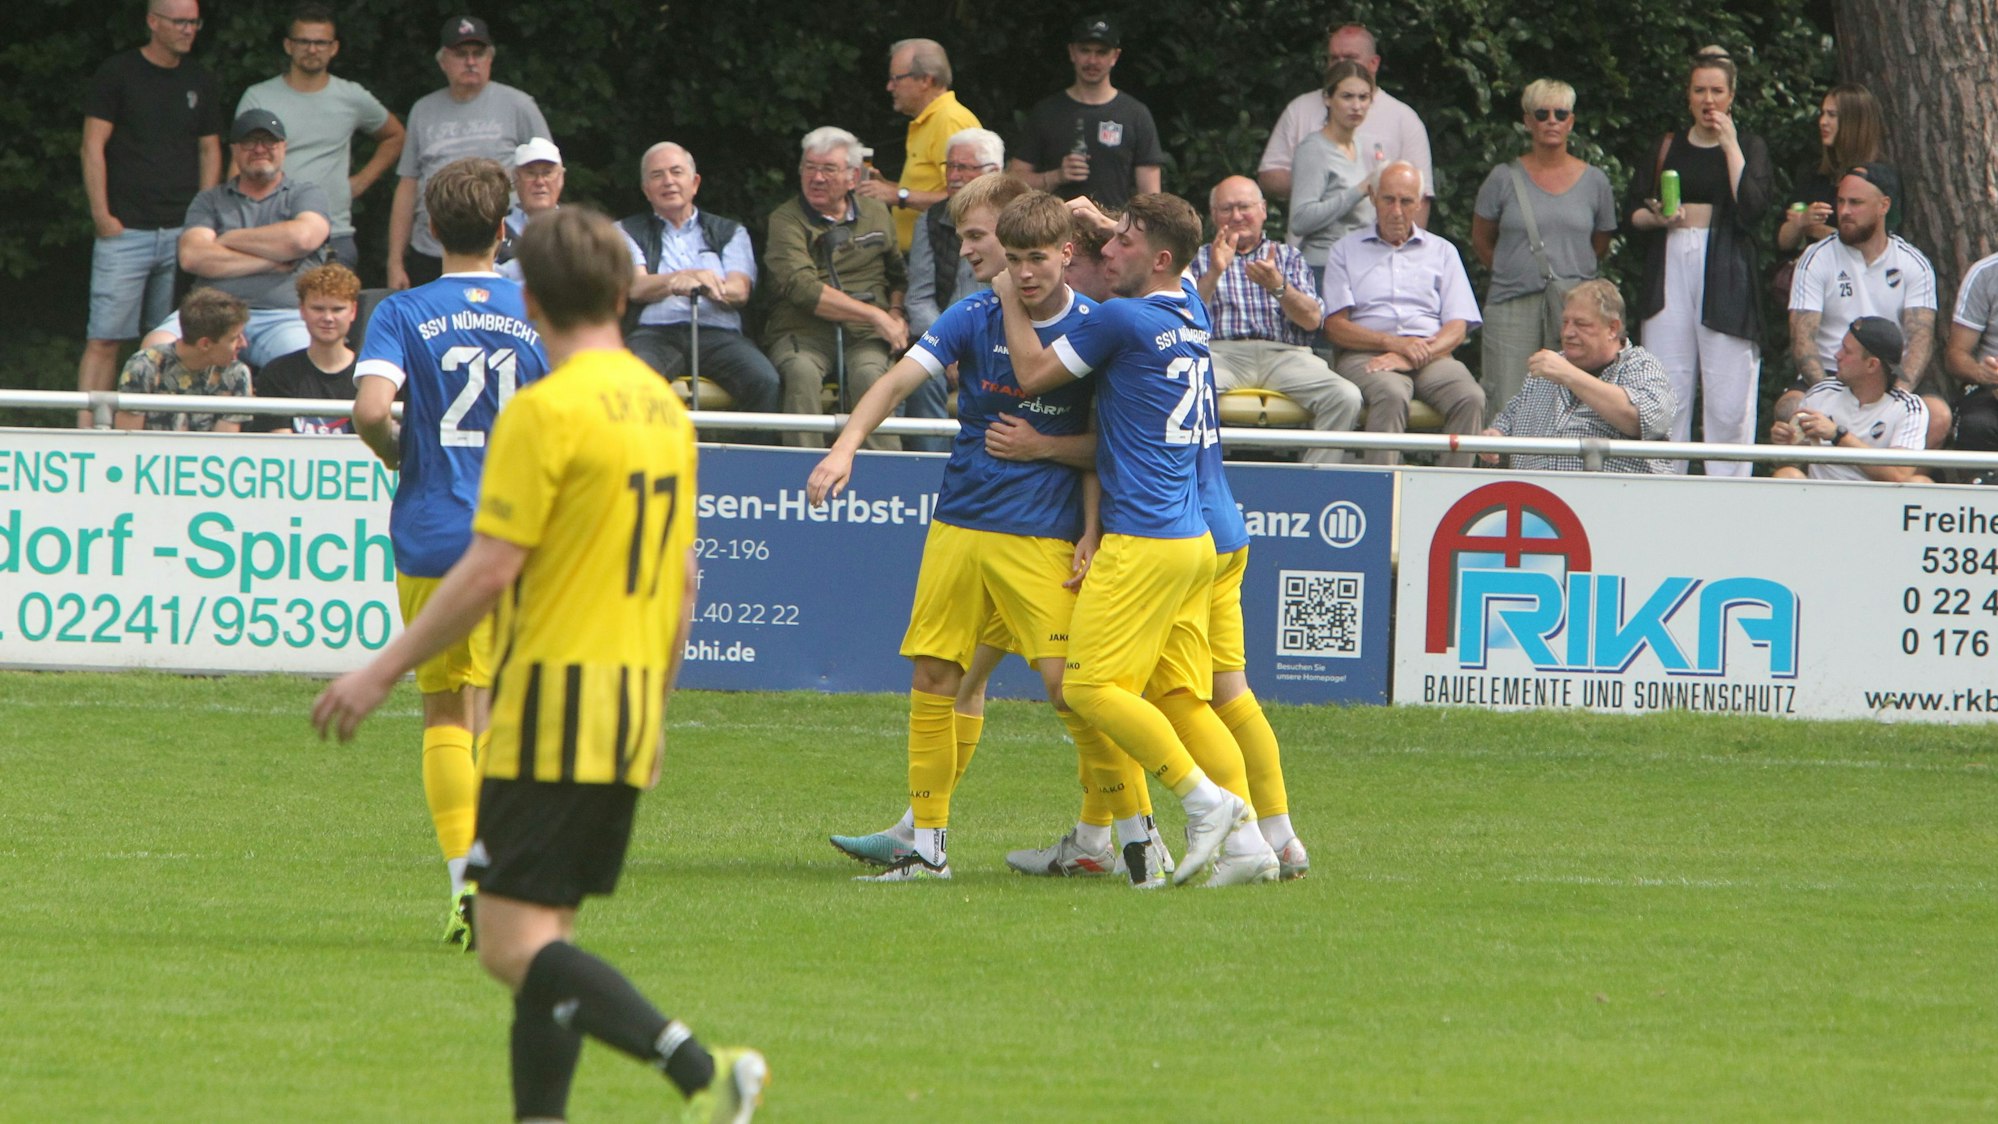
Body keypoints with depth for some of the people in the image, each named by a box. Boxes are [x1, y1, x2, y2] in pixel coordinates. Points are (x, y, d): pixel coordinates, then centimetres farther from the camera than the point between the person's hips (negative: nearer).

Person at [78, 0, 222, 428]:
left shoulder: (200, 82, 13)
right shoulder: (118, 73, 0)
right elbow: (93, 146, -2)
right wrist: (101, 215, -8)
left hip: (182, 231, 4)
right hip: (124, 231, -4)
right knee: (104, 339, -9)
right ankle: (86, 427, -12)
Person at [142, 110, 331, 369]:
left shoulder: (306, 193, 18)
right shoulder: (211, 200, 20)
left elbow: (303, 237, -6)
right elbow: (192, 257, 2)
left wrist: (229, 239, 4)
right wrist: (271, 262, -3)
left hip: (284, 316, -2)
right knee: (157, 345, -28)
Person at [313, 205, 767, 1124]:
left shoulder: (546, 411, -13)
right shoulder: (664, 408, 12)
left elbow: (489, 572, -16)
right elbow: (684, 578, 18)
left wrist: (383, 671, -8)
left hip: (552, 710, -8)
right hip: (630, 718, 8)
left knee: (516, 947, -10)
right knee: (543, 943, 12)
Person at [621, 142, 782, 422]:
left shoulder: (729, 232, 24)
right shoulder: (628, 232, 21)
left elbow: (739, 291, 7)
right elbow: (637, 288, 3)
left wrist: (701, 286, -17)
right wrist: (688, 276, -17)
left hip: (718, 334, 1)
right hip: (655, 333, -1)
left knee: (765, 382, -31)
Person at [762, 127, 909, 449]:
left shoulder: (876, 216, 19)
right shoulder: (786, 221, 4)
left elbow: (898, 275, 32)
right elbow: (801, 288, -11)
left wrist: (896, 312, 8)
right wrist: (875, 315, -14)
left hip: (864, 337, 2)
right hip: (803, 334, -2)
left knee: (868, 374, -33)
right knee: (801, 372, -37)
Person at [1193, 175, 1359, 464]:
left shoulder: (1289, 257, 23)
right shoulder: (1200, 259, 21)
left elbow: (1312, 320, 7)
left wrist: (1277, 286, -11)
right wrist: (1214, 273, -10)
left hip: (1285, 354, 1)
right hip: (1221, 351, -1)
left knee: (1345, 397, -27)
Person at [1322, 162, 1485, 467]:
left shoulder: (1442, 252, 21)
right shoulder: (1346, 251, 17)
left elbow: (1457, 327, 10)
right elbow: (1335, 327, 5)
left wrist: (1415, 357, -10)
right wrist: (1393, 343, -11)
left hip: (1432, 357, 2)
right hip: (1366, 356, -2)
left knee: (1470, 398, -29)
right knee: (1391, 395, -37)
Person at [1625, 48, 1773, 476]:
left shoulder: (1749, 147, 9)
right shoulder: (1666, 149, 16)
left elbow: (1752, 208, -7)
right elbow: (1632, 212, 15)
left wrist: (1729, 145, -5)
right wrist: (1656, 218, -7)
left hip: (1725, 274, -2)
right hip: (1670, 270, 2)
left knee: (1728, 396, -7)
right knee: (1667, 390, -1)